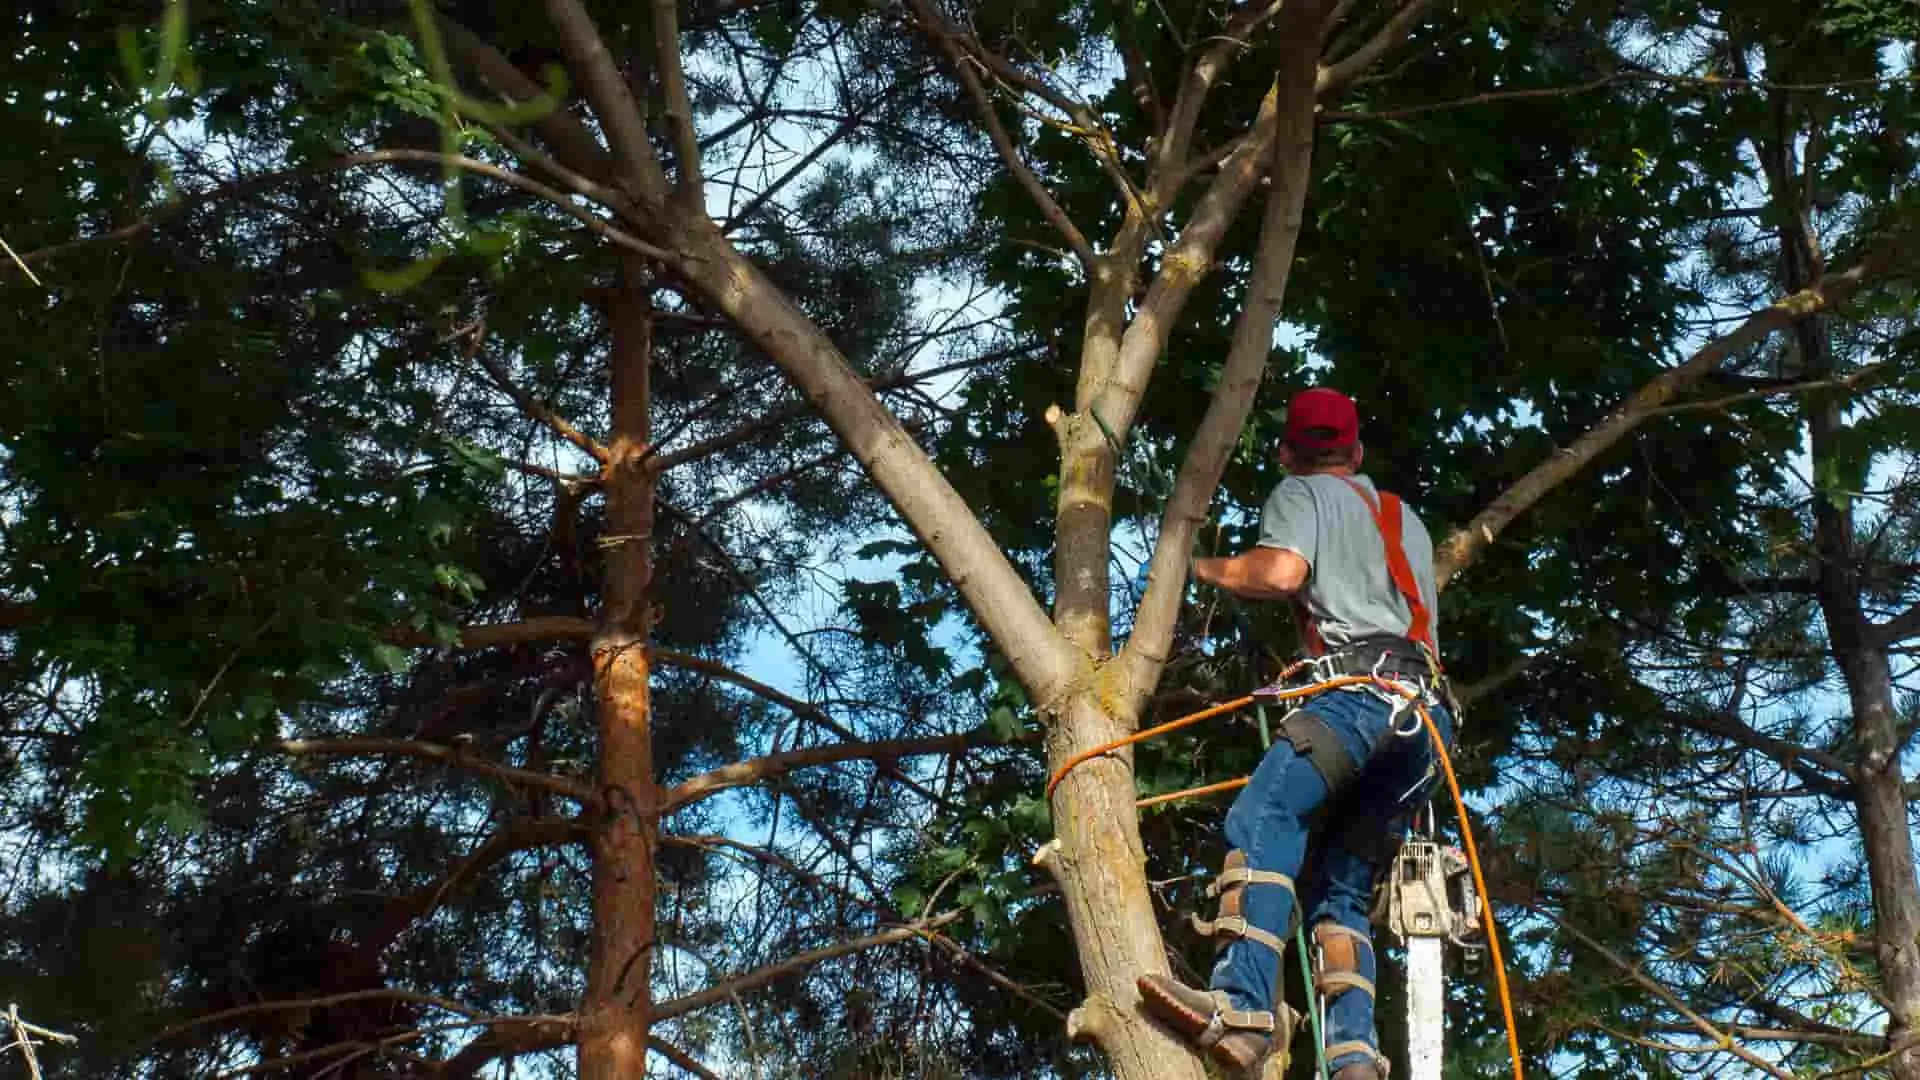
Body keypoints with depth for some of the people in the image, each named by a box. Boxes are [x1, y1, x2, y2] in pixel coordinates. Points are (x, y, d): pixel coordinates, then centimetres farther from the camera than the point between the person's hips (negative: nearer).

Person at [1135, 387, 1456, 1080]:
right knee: (1344, 887, 8)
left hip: (1366, 689, -8)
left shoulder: (1303, 492, 13)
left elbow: (1280, 573, -7)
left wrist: (1208, 569, 11)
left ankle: (1244, 1010, -47)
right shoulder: (1405, 519, 36)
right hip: (1428, 708, 8)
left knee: (1261, 817, -25)